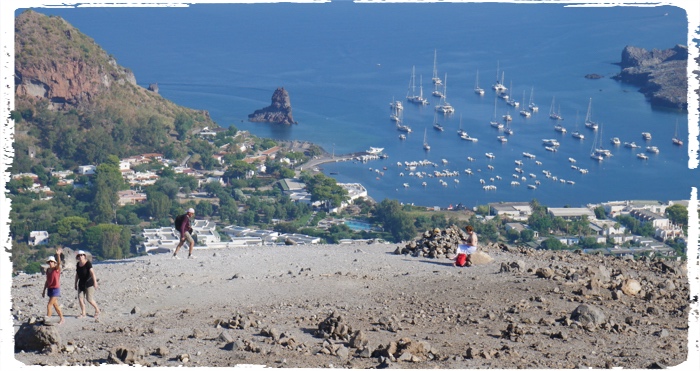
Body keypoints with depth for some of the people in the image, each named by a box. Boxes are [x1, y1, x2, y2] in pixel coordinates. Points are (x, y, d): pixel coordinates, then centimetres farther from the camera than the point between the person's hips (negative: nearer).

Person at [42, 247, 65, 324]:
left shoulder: (57, 269, -9)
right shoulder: (48, 270, 8)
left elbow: (59, 263, -31)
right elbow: (47, 281, 16)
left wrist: (58, 254, -47)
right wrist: (44, 290, 16)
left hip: (55, 289, -7)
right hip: (50, 289, 7)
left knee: (49, 305, -11)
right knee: (55, 305, 14)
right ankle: (61, 319, 23)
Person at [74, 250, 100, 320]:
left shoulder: (88, 263, -17)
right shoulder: (78, 264, 4)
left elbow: (92, 273, -28)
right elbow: (77, 275, 14)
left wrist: (95, 282, -38)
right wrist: (76, 284, 18)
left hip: (89, 283, -6)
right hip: (81, 284, 6)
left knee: (89, 299, -5)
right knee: (80, 298, 0)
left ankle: (97, 310, 17)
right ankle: (83, 313, 13)